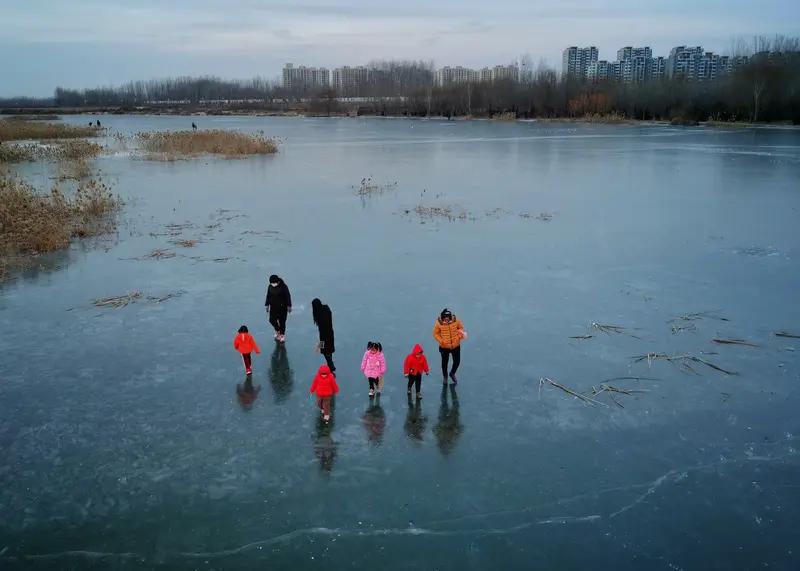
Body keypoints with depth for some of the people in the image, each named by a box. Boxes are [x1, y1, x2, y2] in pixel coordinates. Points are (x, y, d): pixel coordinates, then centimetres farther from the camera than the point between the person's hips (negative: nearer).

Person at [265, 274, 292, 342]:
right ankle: (277, 331, 31)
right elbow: (268, 296, 10)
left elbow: (288, 296, -9)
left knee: (282, 321, 0)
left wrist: (289, 306, -8)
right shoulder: (270, 287, -1)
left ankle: (282, 335, 17)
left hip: (282, 307, -4)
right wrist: (267, 305, 11)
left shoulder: (283, 286, -14)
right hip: (273, 307, 4)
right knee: (272, 320, 3)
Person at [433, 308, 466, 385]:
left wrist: (459, 336, -14)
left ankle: (452, 374, 43)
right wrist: (441, 341, -20)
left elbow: (461, 327, 2)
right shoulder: (439, 323, -21)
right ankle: (445, 376, 43)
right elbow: (436, 334, -8)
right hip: (444, 347, -1)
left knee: (457, 361, 12)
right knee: (444, 362, 16)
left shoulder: (456, 321, -17)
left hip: (456, 345, 1)